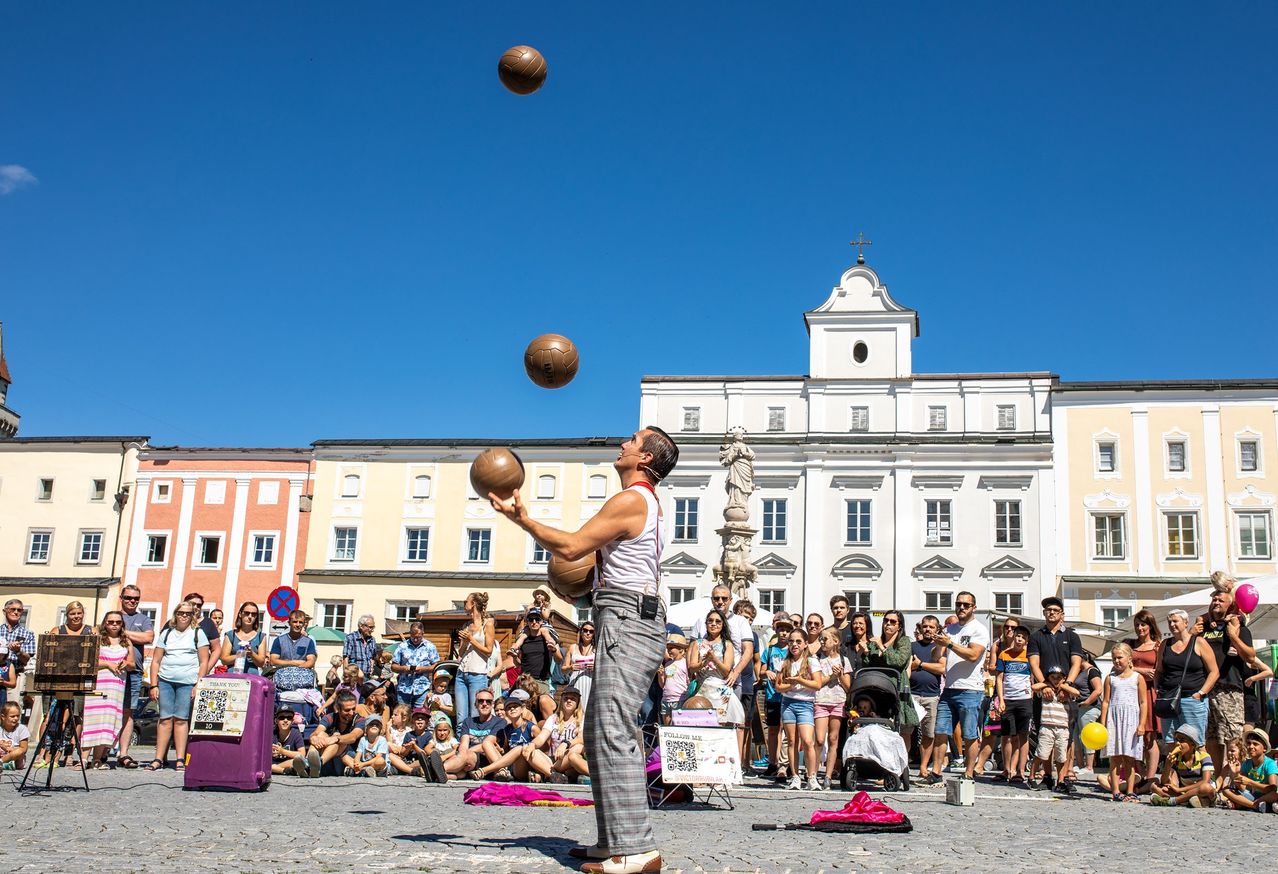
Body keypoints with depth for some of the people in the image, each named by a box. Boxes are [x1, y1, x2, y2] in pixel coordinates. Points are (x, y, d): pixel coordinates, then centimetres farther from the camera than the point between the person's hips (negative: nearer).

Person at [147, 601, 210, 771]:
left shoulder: (198, 633, 9)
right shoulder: (166, 633, 15)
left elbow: (204, 662, 4)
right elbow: (156, 661, 13)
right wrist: (153, 685, 4)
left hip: (188, 683, -2)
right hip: (165, 681, 2)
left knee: (181, 719, -6)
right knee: (165, 719, -2)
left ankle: (180, 760, -4)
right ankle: (158, 759, 0)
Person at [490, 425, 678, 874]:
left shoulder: (630, 500, -10)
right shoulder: (648, 501, 22)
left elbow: (571, 547, -12)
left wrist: (522, 518, -4)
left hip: (625, 619, -11)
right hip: (630, 620, 11)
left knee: (613, 733, -16)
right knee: (601, 734, 12)